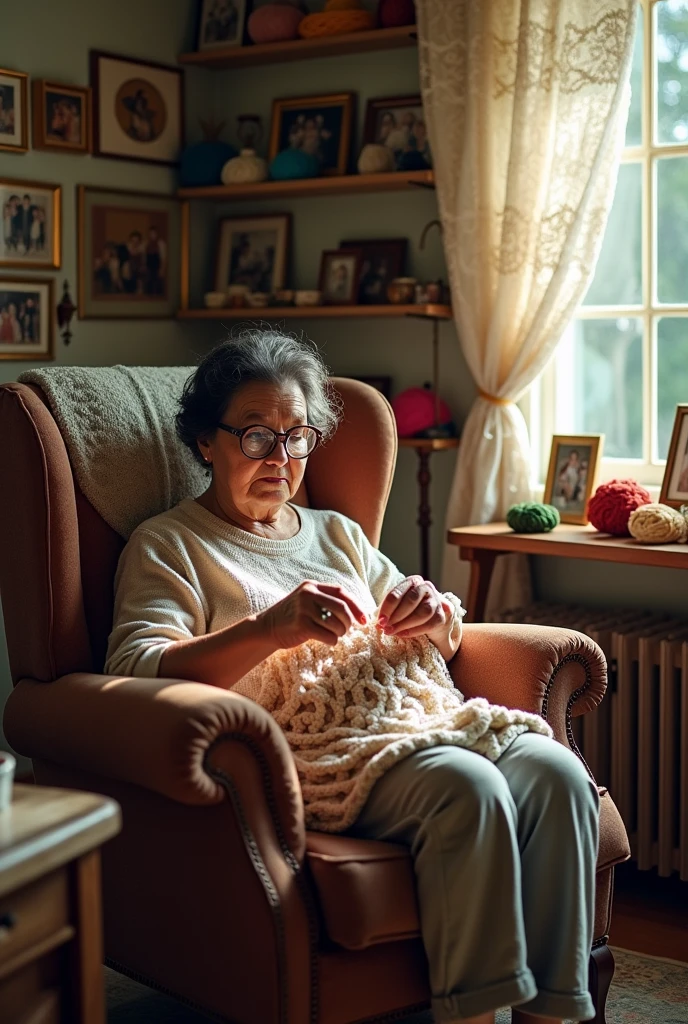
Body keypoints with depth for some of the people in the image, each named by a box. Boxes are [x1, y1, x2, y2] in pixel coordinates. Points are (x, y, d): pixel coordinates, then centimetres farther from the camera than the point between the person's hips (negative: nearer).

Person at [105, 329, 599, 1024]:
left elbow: (442, 641, 30)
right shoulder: (167, 545, 10)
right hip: (316, 744, -6)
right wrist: (270, 628, -23)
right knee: (466, 785, -32)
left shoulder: (336, 532, 28)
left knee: (555, 770, -21)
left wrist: (434, 614, 4)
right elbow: (134, 669, -9)